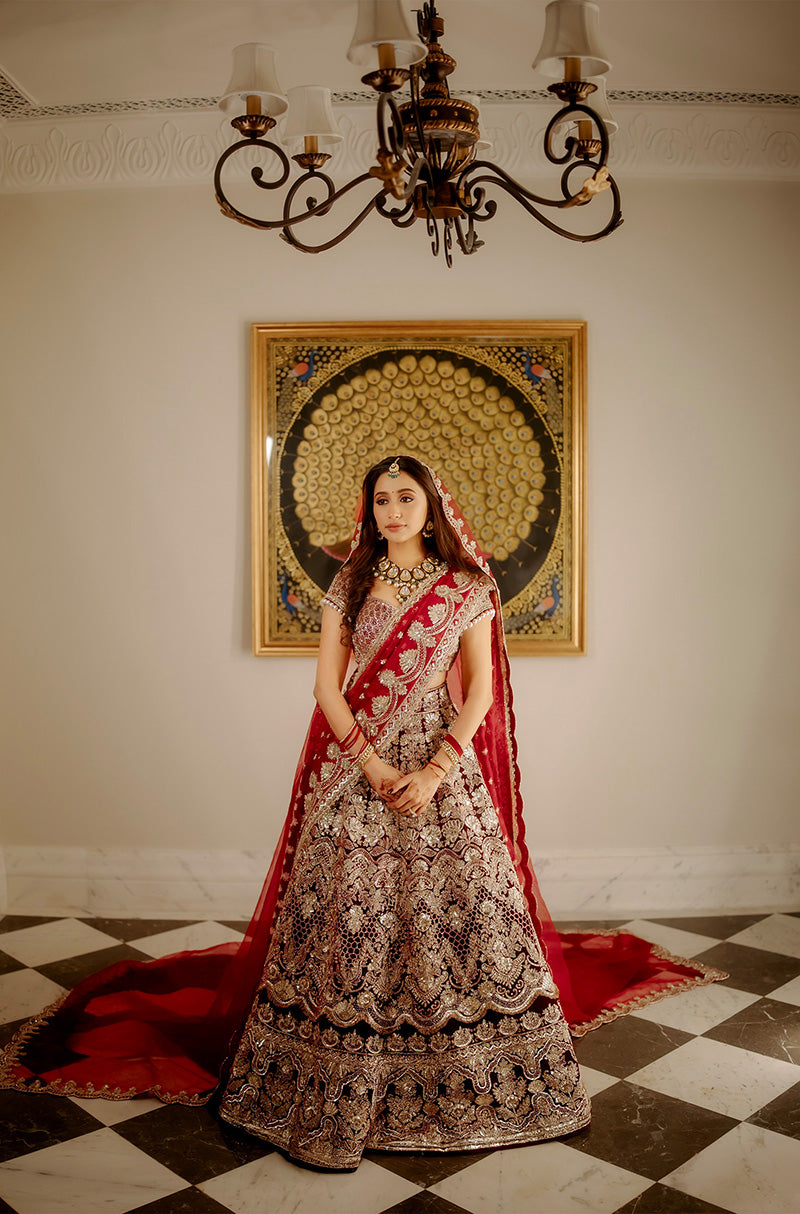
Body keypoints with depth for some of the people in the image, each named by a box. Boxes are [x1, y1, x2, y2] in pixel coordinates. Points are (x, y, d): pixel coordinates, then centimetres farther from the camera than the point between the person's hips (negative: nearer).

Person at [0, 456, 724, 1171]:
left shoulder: (467, 588, 2)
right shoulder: (350, 585, 7)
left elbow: (480, 690, -2)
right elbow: (328, 682, 1)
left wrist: (437, 770, -14)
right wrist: (371, 762, -11)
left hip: (442, 764, -1)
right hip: (357, 763, 1)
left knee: (454, 900, 0)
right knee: (350, 906, 1)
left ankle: (467, 1079, 19)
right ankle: (341, 1089, 14)